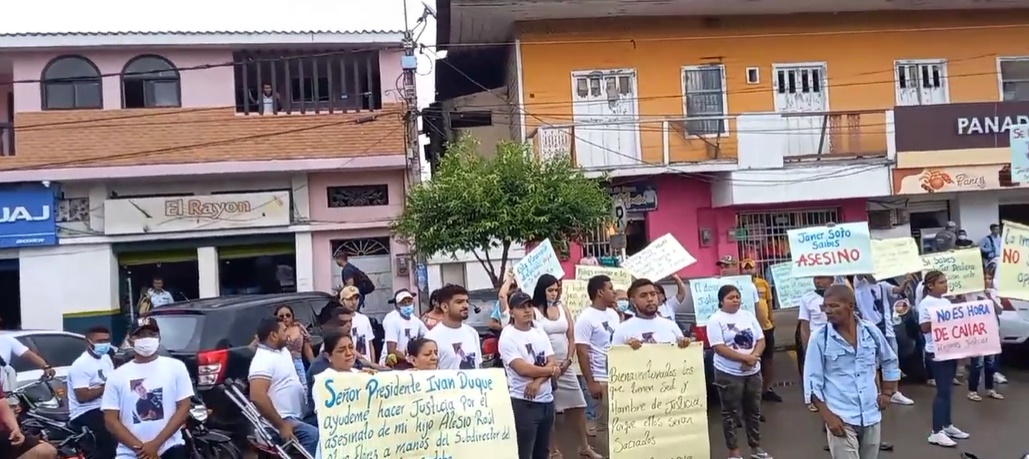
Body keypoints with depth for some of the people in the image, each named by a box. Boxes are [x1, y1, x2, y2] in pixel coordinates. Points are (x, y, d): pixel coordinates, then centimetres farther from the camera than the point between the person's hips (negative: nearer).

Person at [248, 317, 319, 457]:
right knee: (315, 436, -30)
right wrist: (281, 426, -26)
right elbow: (258, 397, -29)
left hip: (294, 417, 11)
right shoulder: (263, 360, -19)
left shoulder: (283, 350, 12)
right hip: (282, 421, -11)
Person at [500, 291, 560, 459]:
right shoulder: (507, 337, -10)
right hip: (523, 402, -7)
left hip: (546, 400, 7)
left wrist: (537, 381, -17)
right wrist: (551, 370, -6)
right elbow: (522, 369, -18)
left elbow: (553, 364, 2)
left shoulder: (540, 335, 10)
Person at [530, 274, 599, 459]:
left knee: (577, 405, 9)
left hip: (565, 365, 5)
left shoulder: (563, 309, 8)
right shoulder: (534, 311, -8)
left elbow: (571, 337, 9)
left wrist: (568, 360, -3)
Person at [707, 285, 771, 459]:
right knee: (731, 413, 5)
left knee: (753, 410, 16)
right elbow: (719, 348, -18)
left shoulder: (748, 315, 7)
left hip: (753, 371, 6)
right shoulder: (715, 320, -11)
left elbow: (761, 340, 5)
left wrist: (753, 357, -14)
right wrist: (745, 357, -21)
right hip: (729, 374, -5)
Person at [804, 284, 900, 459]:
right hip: (841, 419, -4)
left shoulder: (871, 331, 0)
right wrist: (827, 417, -13)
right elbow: (812, 382, -8)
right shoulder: (819, 338, -10)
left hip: (871, 416, 4)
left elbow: (890, 362, 19)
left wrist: (887, 392, 12)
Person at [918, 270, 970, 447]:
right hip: (936, 352, -8)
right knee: (943, 390, -7)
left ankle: (947, 425, 26)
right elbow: (924, 327, -19)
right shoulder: (926, 303, -11)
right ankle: (936, 432, -3)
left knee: (947, 389, 14)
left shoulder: (946, 302, 14)